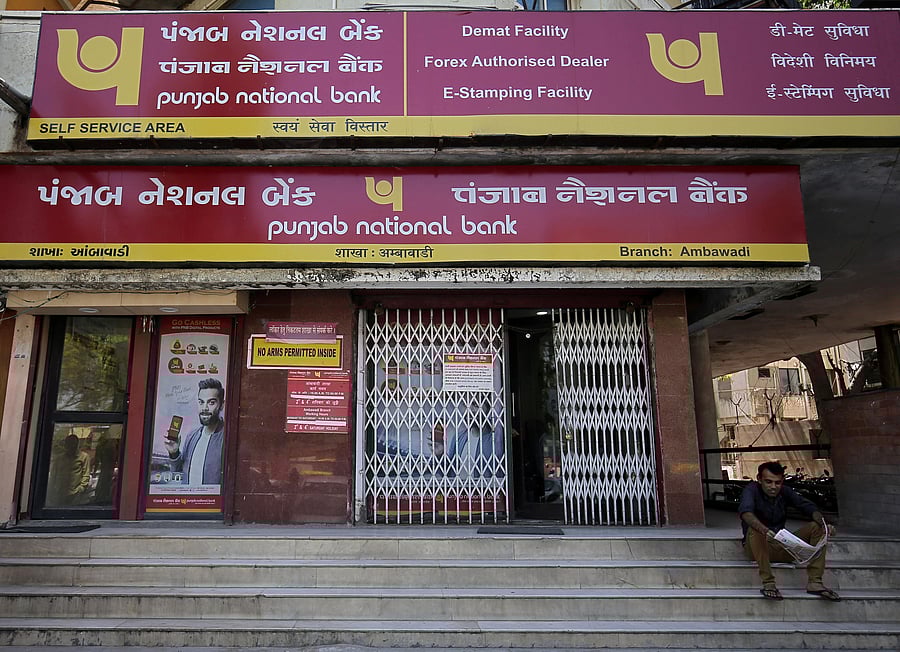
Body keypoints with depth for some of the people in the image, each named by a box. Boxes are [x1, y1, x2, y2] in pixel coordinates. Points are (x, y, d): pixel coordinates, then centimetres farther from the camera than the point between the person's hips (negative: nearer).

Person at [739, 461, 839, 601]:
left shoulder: (785, 491, 5)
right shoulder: (752, 490, -12)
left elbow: (807, 506, -5)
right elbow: (745, 511, -32)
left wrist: (823, 523, -27)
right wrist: (764, 530, -51)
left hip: (782, 547, 5)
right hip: (757, 548, -5)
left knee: (817, 527, -8)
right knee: (754, 529, -37)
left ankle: (814, 582, -15)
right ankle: (768, 583, -32)